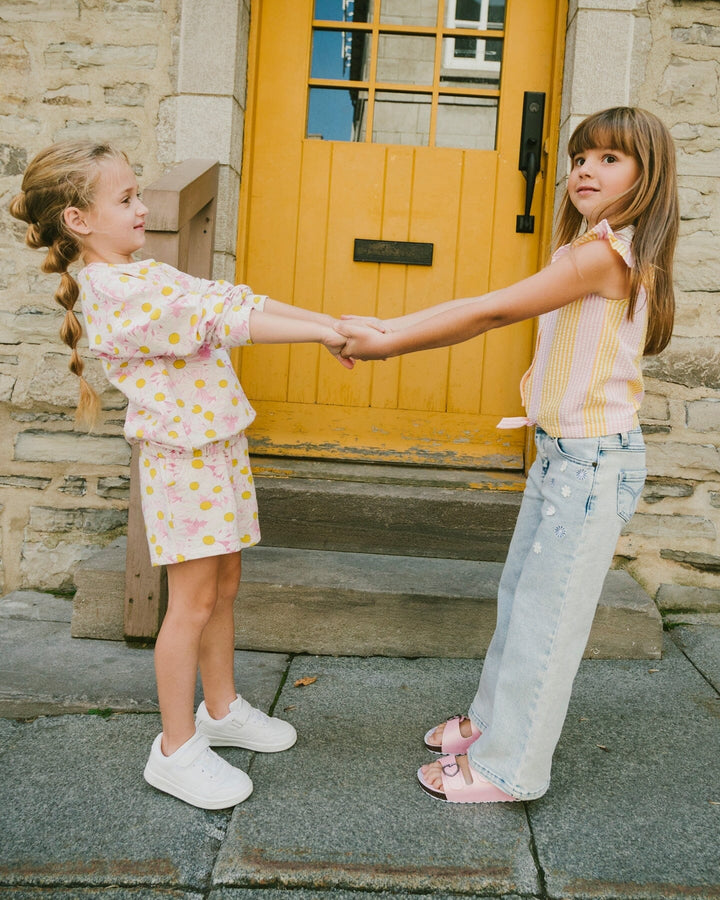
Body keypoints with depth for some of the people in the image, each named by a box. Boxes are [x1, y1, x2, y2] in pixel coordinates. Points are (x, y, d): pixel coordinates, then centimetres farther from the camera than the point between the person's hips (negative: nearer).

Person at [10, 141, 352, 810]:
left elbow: (233, 298, 4)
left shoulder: (150, 275, 12)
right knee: (193, 601, 0)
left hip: (220, 449, 9)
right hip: (183, 460, -9)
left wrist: (333, 322, -4)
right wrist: (321, 333, -23)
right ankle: (177, 750, 17)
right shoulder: (114, 295, -19)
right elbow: (220, 319, -25)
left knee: (223, 588, 18)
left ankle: (222, 711, 36)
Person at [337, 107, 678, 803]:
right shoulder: (593, 249, 12)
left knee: (545, 615, 2)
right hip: (561, 451, 10)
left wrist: (387, 344, -16)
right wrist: (390, 328, -4)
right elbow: (482, 308, 5)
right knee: (519, 595, 20)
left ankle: (507, 768, 20)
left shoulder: (605, 252, -20)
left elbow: (492, 311, -22)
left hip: (595, 461, -10)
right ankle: (493, 720, 39)